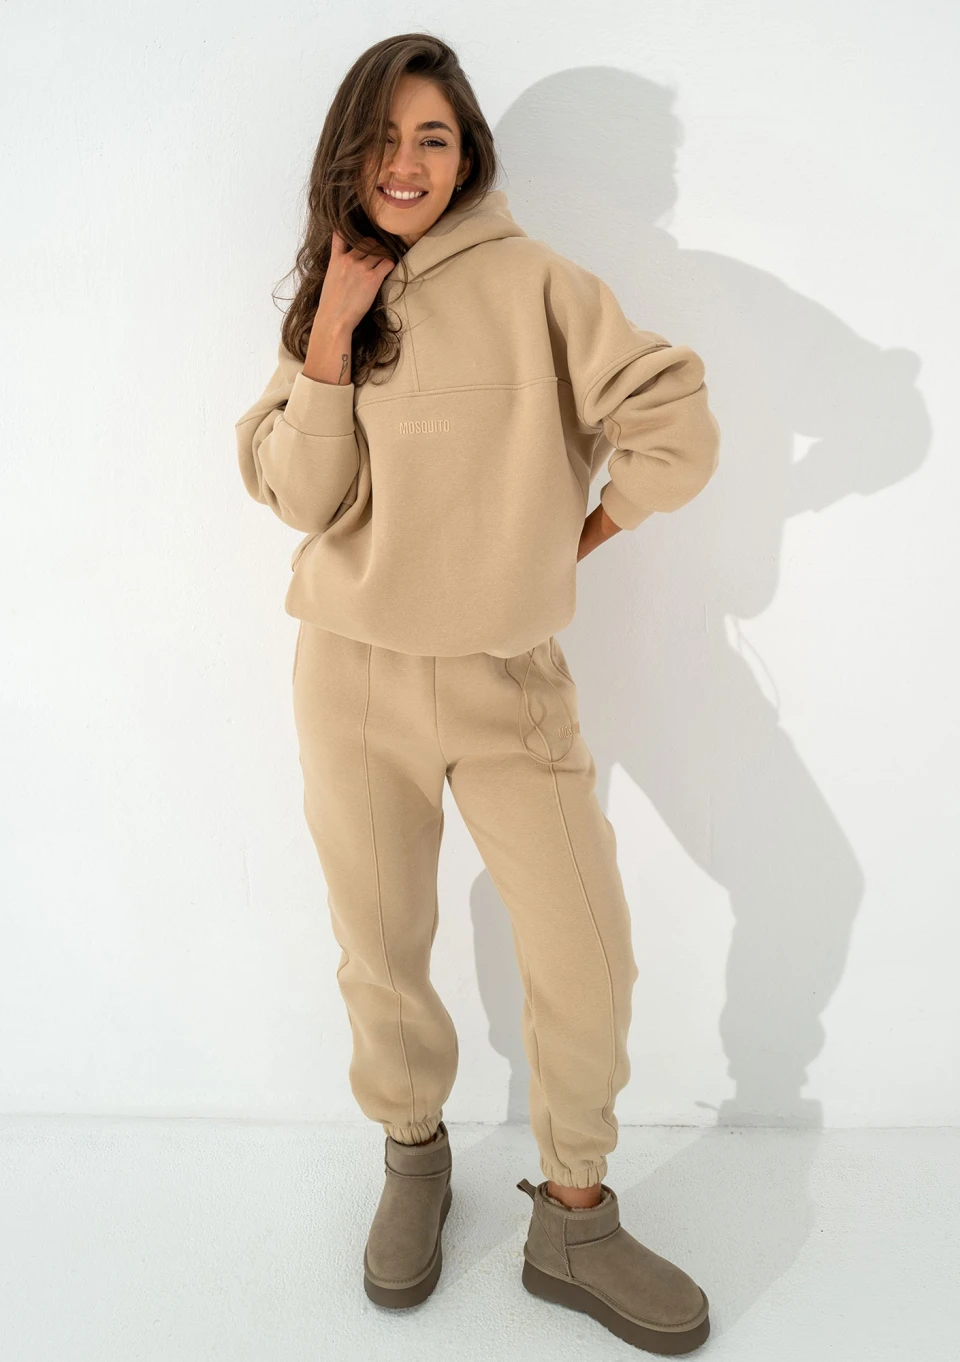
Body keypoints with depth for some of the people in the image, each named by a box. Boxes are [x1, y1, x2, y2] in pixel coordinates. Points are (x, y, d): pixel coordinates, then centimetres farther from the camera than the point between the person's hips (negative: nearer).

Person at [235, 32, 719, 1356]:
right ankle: (412, 1158, 41)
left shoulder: (533, 284, -3)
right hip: (356, 676, 3)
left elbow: (677, 429, -9)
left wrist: (582, 534, 0)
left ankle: (573, 1219, 25)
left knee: (590, 964, -1)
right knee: (382, 958, 13)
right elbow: (307, 499, -2)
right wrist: (331, 341, -9)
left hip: (511, 674, -2)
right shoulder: (319, 309, 9)